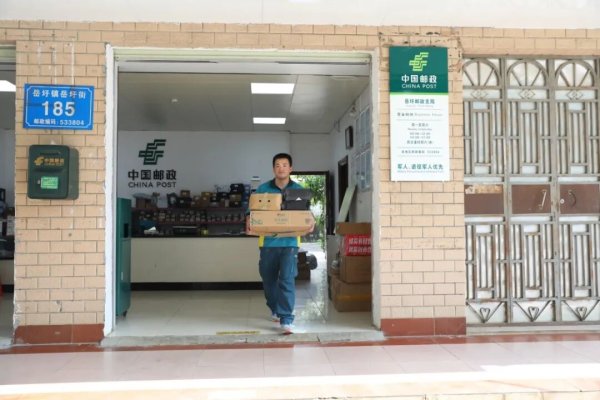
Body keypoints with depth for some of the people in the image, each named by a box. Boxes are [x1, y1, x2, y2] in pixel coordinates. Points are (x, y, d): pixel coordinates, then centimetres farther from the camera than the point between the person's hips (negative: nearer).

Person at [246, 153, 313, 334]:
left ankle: (287, 319, -7)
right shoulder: (263, 189, 3)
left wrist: (310, 224, -16)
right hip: (268, 241, 2)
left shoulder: (298, 190, 4)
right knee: (269, 279, 14)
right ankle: (275, 310, 38)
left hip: (289, 242, -2)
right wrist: (249, 221, -17)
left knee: (287, 280, -10)